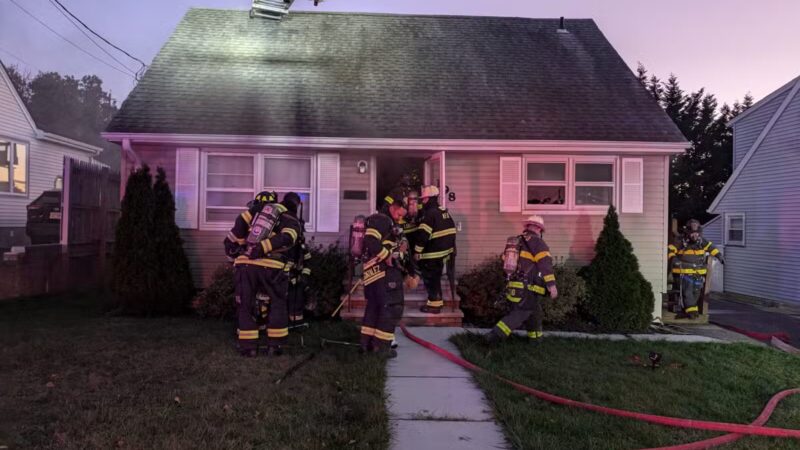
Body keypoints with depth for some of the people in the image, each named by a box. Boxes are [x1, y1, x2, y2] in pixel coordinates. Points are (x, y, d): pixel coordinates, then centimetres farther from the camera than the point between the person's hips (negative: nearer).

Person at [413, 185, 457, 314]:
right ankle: (437, 301, 26)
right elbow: (451, 232, 17)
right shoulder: (445, 212, 12)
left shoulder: (430, 214, -18)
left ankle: (434, 304, 4)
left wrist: (417, 251, -13)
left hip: (432, 254, -9)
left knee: (430, 279, 0)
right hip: (443, 252, 9)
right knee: (435, 278, 18)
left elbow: (423, 235, -21)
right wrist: (451, 247, 22)